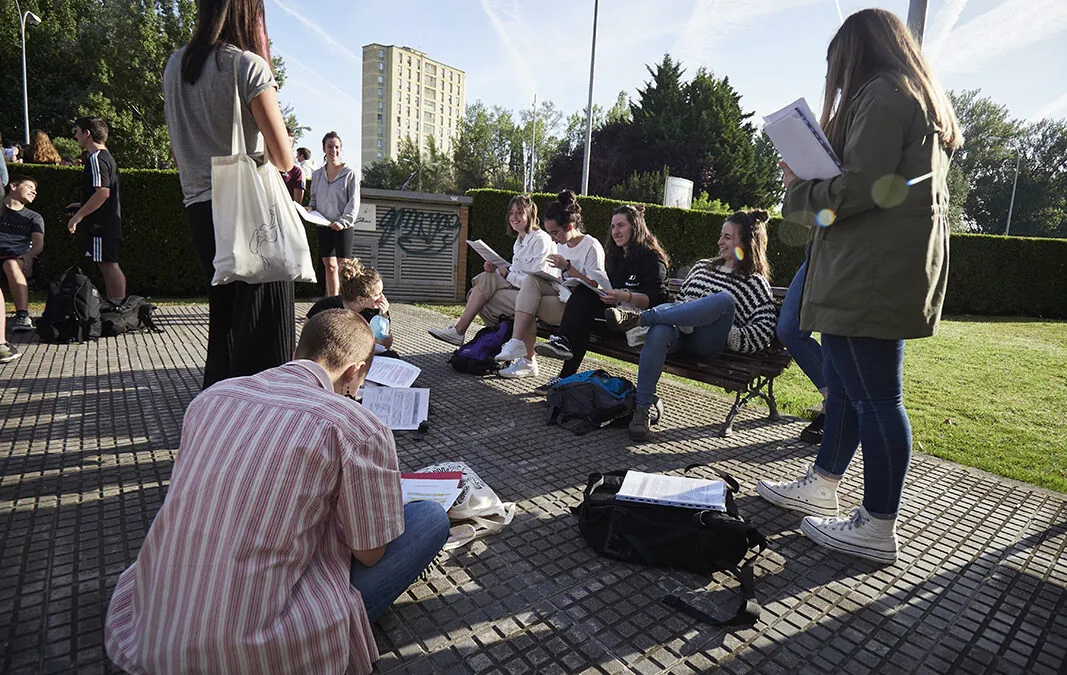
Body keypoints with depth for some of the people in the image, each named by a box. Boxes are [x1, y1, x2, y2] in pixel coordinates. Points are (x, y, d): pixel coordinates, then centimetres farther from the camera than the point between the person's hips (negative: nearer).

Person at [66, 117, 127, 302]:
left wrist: (78, 216, -17)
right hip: (108, 223, 10)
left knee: (109, 266, -10)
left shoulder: (96, 158, -12)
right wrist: (81, 206, 25)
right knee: (109, 267, 12)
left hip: (100, 224, -10)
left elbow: (103, 192, -23)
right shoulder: (106, 157, 20)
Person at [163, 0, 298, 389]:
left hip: (198, 208, 7)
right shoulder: (248, 65, -8)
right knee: (261, 325, -1)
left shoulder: (175, 65, 13)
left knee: (222, 318, 17)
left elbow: (178, 151, 19)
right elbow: (284, 159, -11)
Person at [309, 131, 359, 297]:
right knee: (329, 265, 8)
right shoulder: (317, 174, 11)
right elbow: (314, 197, 21)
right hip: (324, 226, 5)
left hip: (343, 226, -5)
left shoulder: (349, 173, -3)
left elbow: (354, 202, -7)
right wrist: (310, 208, -1)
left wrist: (342, 221, -18)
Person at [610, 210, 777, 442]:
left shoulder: (757, 284, 13)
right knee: (659, 332, -35)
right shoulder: (702, 266, 28)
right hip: (679, 330, 3)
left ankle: (638, 318, -35)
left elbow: (762, 335, 3)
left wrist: (724, 332, -10)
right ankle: (642, 409, -34)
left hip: (708, 343, -3)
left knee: (724, 299, -34)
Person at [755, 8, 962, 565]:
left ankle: (877, 529, 5)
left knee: (874, 397, -6)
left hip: (871, 277, -11)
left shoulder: (882, 95, -7)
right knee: (844, 385, 14)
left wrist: (798, 190, -2)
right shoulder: (925, 102, 25)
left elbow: (858, 189, -18)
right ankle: (821, 488, 26)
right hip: (876, 273, 11)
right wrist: (815, 186, 16)